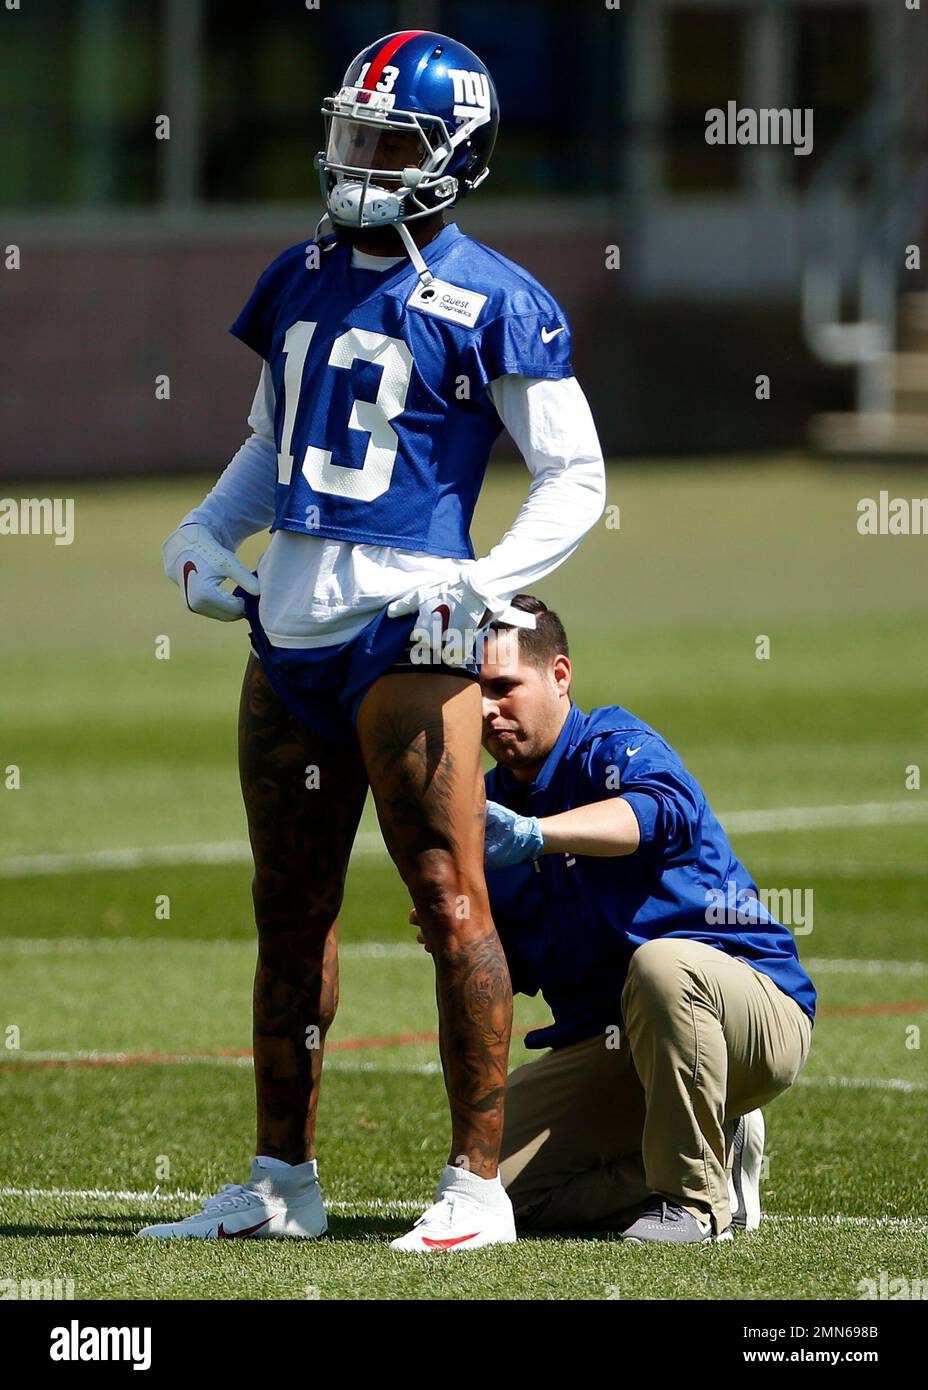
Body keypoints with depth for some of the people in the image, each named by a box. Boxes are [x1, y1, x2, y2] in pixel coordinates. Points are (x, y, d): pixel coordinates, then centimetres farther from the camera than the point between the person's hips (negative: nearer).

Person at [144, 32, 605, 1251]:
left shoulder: (492, 305, -5)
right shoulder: (302, 280, 14)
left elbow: (575, 477, -4)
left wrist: (491, 583, -18)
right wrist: (205, 535, 10)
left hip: (408, 627, -7)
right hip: (289, 624, 7)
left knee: (450, 903, -8)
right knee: (291, 910, 12)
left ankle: (479, 1186, -4)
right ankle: (282, 1182, 21)